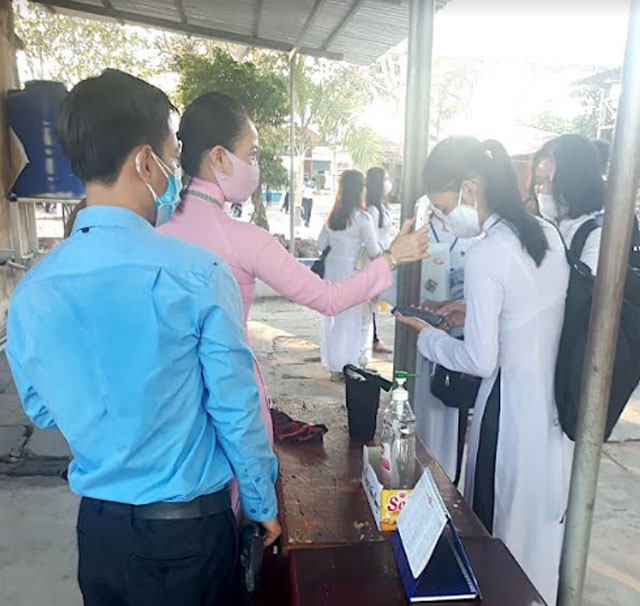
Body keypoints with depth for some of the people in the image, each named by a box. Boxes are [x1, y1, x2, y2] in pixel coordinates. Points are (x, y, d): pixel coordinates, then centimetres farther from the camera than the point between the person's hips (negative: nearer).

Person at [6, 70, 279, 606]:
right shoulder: (198, 274, -24)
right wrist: (263, 505, -1)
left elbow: (42, 411, 5)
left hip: (97, 524, 4)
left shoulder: (31, 291, -9)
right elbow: (235, 409, -16)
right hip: (188, 525, -4)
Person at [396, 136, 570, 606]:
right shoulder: (548, 234, 2)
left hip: (514, 409, -8)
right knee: (543, 520, 25)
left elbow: (480, 361, -18)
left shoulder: (484, 256, -22)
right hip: (559, 402, 8)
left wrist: (426, 334, -4)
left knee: (502, 525, 14)